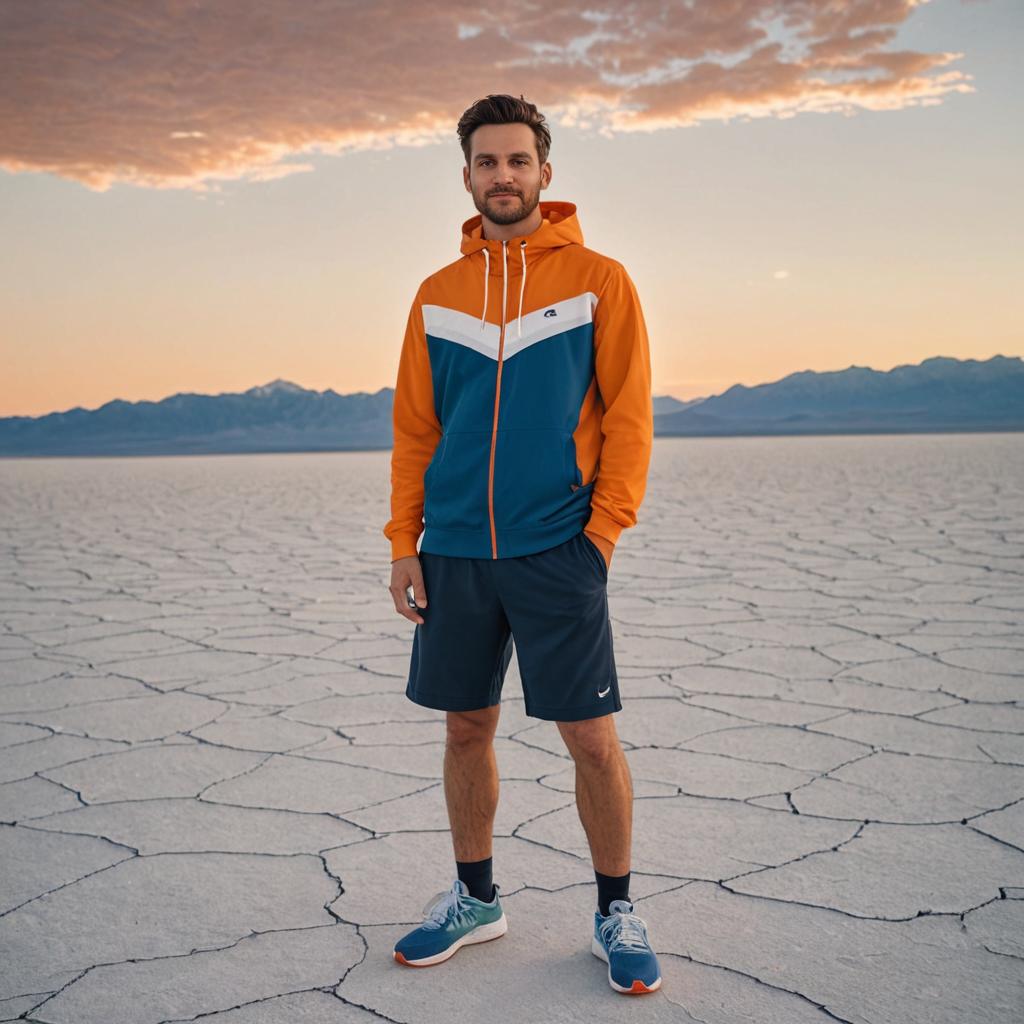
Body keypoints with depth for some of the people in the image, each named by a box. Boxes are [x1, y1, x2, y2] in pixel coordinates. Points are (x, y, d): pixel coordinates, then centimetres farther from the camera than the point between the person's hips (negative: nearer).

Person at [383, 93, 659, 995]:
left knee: (593, 741, 0)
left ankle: (616, 911, 19)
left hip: (557, 550, -3)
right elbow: (414, 426, 11)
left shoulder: (599, 278, 1)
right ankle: (476, 898, 29)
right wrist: (404, 541, 4)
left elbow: (628, 417, -2)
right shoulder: (438, 293, 10)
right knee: (467, 730, 11)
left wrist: (603, 532, -9)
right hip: (455, 551, 3)